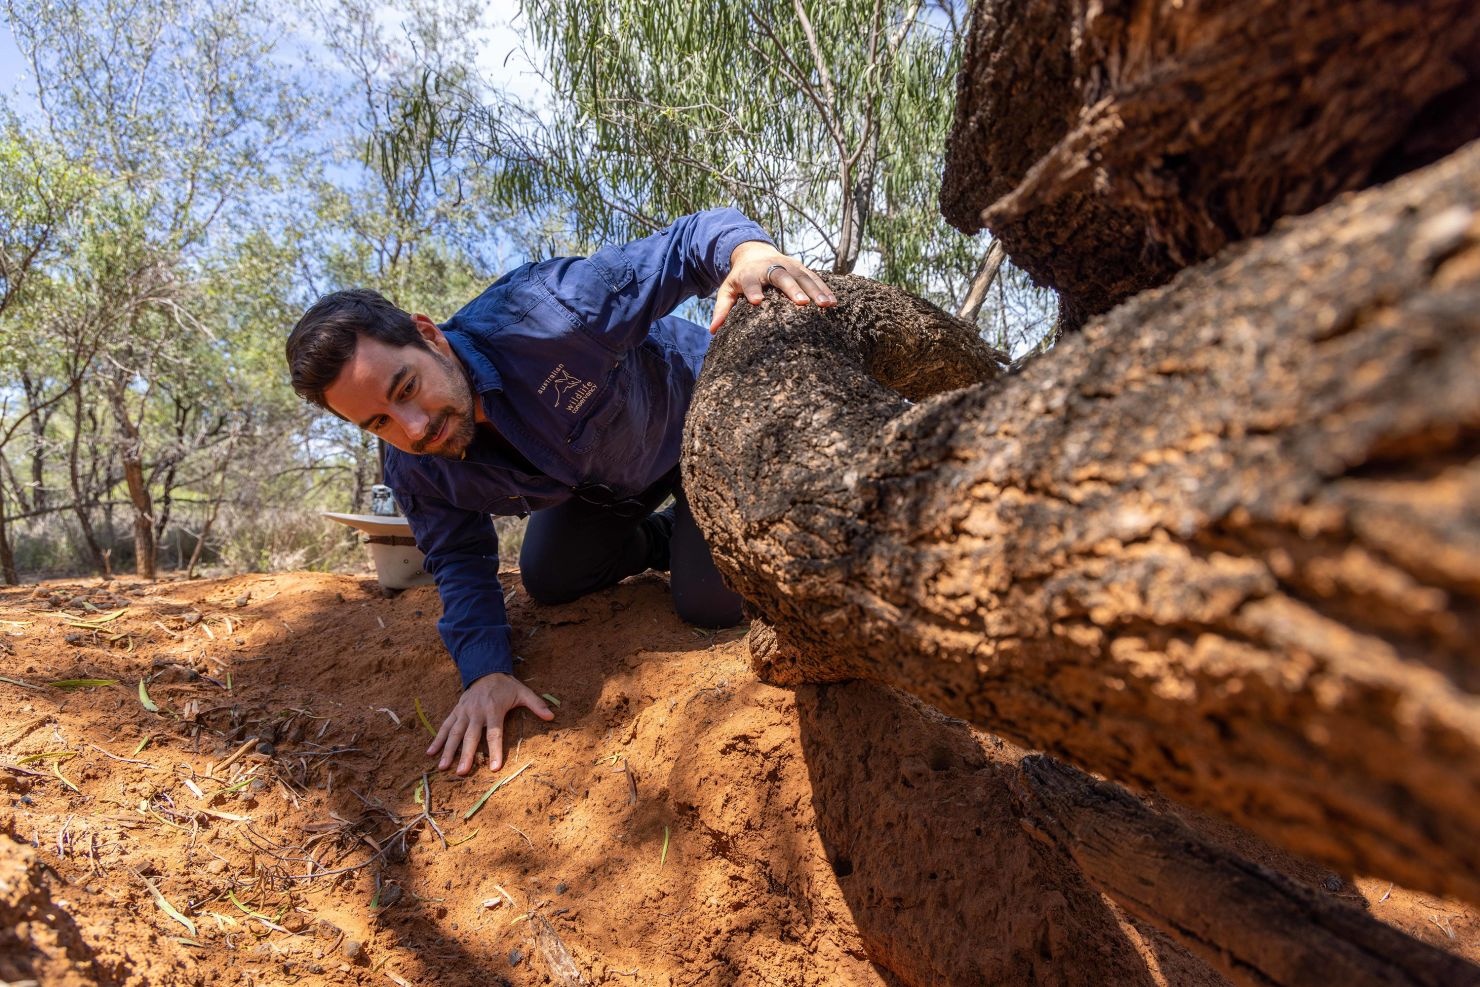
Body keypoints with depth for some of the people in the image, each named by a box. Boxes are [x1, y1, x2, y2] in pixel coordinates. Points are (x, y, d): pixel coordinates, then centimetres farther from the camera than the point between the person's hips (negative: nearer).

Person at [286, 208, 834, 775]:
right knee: (548, 580, 8)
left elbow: (686, 244, -37)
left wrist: (748, 249, -61)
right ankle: (665, 540, 29)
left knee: (713, 602, -15)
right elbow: (461, 560, -7)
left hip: (699, 413, -5)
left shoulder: (541, 314, -41)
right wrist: (486, 672, -22)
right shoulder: (416, 473, -20)